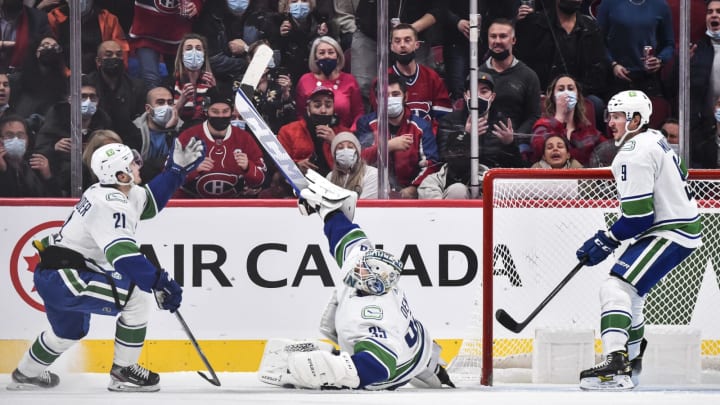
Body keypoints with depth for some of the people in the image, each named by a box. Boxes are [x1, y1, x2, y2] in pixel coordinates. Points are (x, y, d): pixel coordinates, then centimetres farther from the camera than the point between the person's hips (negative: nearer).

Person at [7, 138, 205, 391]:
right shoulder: (111, 204, -22)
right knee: (136, 300, -12)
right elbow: (122, 254, -33)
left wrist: (176, 170, 19)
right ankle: (123, 372, -3)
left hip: (51, 276, 11)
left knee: (71, 331, 34)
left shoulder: (109, 191, 10)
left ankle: (26, 375, 53)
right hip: (64, 277, -11)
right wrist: (159, 282, -35)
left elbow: (149, 202, 27)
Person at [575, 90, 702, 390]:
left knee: (616, 288, -20)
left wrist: (606, 242, -13)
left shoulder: (633, 155, -19)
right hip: (684, 224, 11)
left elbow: (638, 216, -23)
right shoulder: (655, 139, 13)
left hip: (670, 233, -11)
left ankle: (616, 366, -35)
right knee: (628, 290, 23)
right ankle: (630, 362, 34)